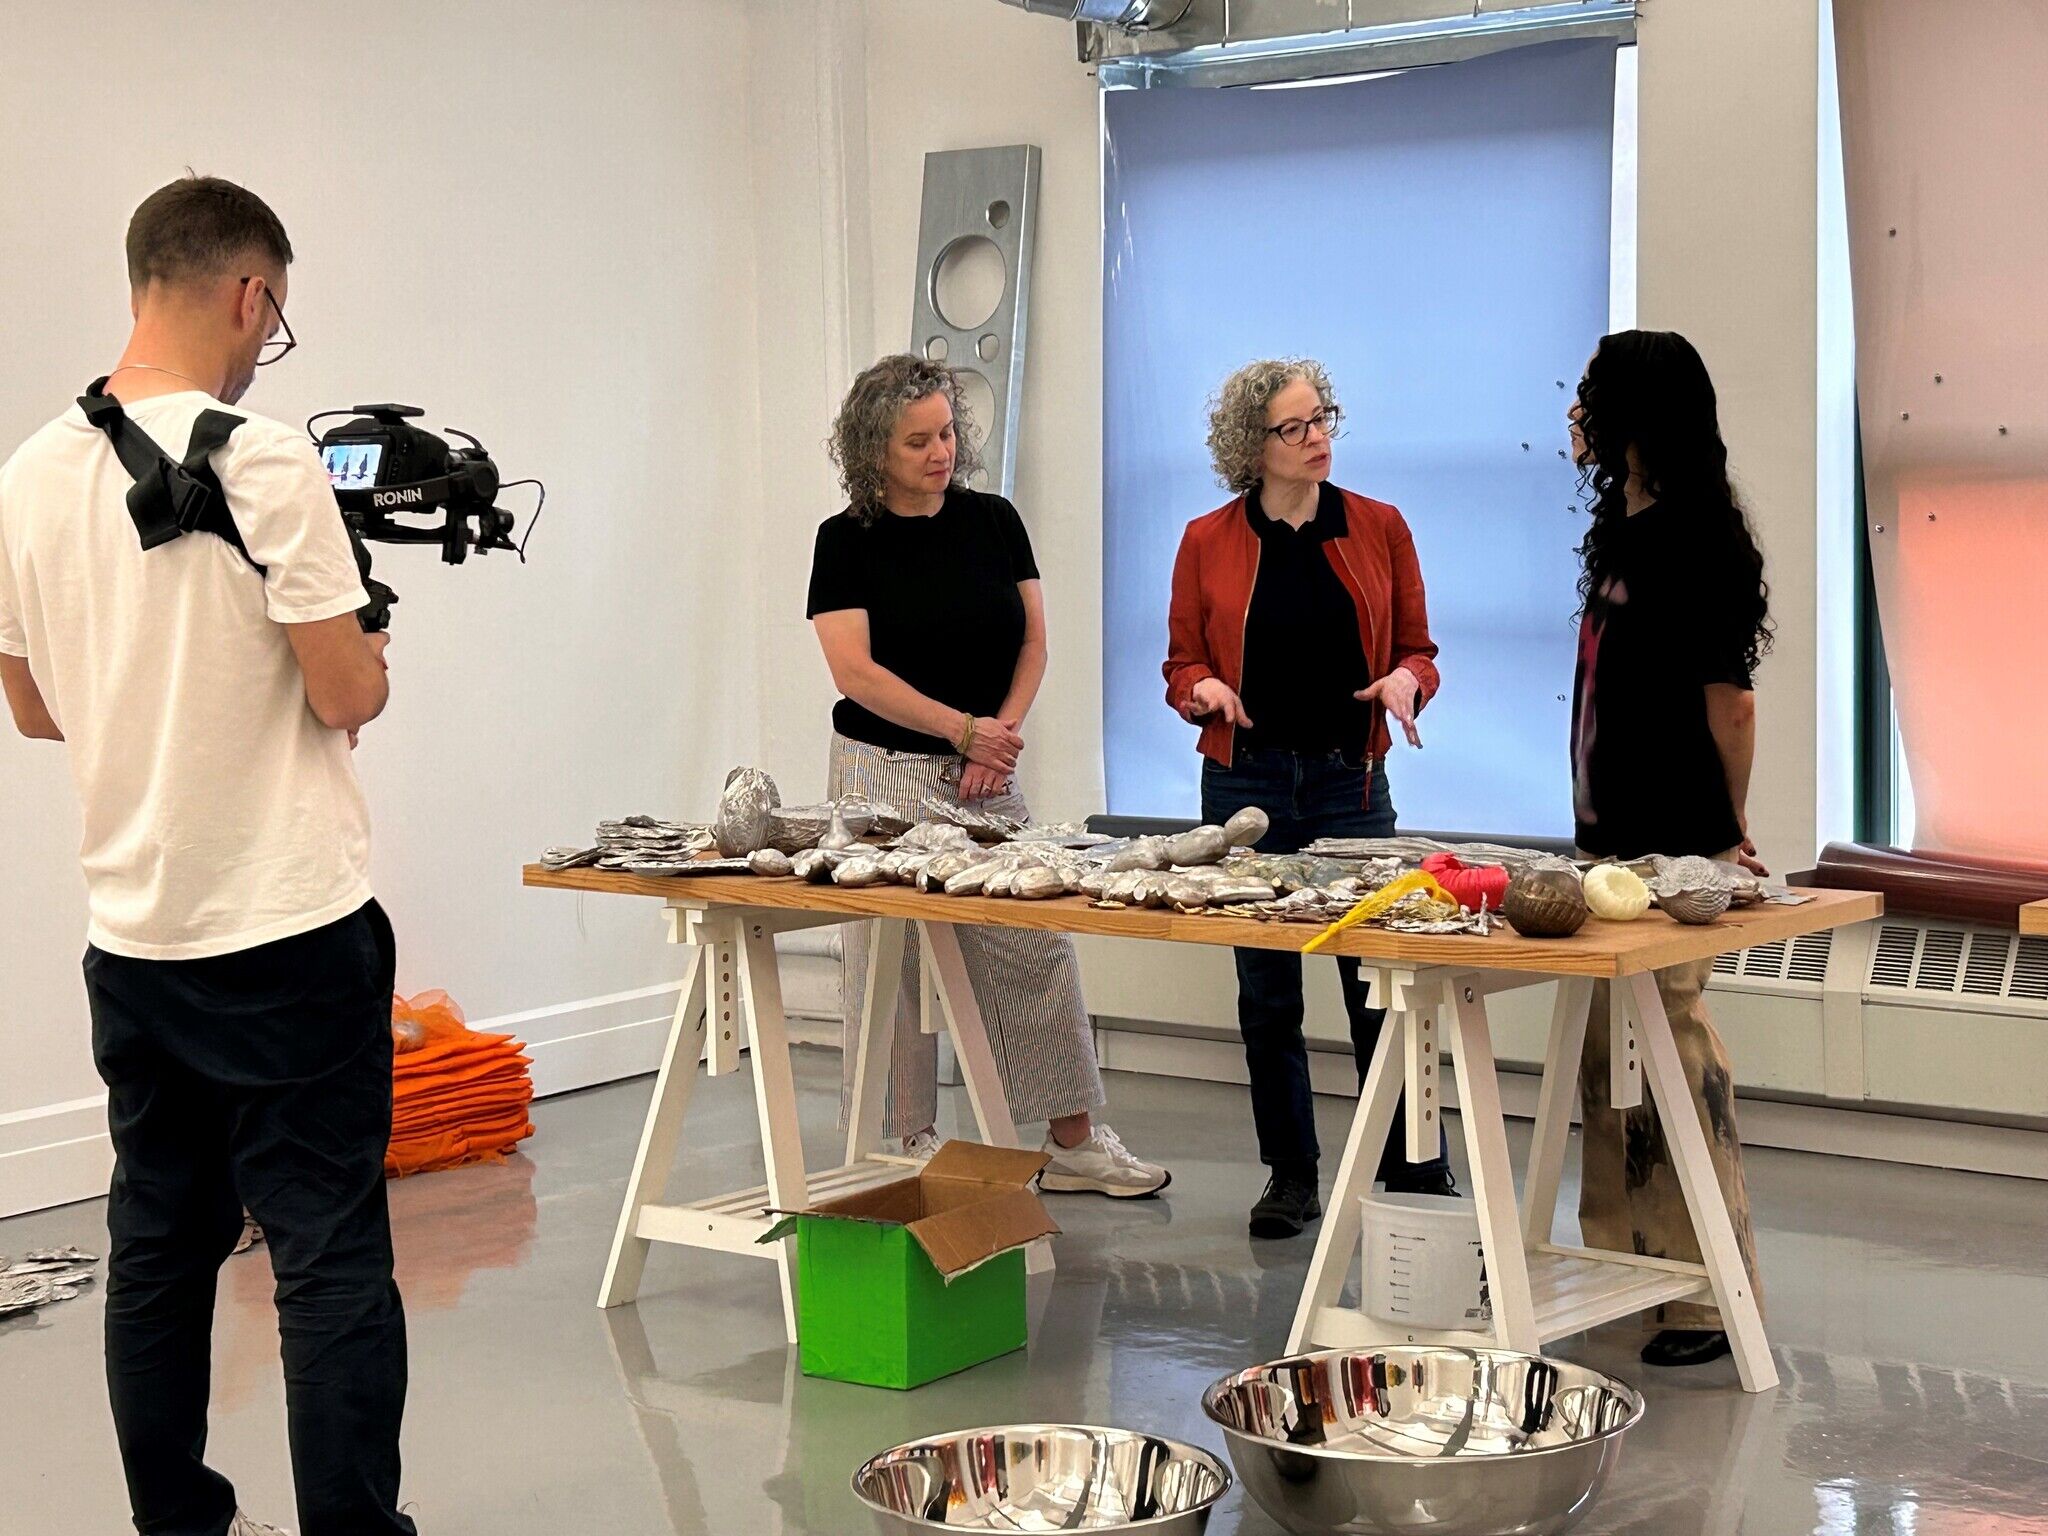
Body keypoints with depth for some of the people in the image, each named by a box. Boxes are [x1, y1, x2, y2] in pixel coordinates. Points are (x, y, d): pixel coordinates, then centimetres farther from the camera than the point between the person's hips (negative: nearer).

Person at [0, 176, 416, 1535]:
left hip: (132, 937, 7)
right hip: (292, 931, -6)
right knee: (332, 1259, -2)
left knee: (159, 1252, 14)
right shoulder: (266, 463, -14)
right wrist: (365, 644, 7)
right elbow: (349, 695, -14)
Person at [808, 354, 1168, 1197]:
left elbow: (1032, 642, 7)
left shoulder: (994, 521, 5)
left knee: (1036, 950, 2)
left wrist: (1000, 735, -7)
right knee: (895, 963, 1)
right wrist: (963, 727, -17)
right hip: (887, 774, -3)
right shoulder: (848, 540, -5)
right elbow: (856, 670, -13)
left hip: (988, 779, 3)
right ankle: (910, 1144, 13)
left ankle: (1073, 1141, 10)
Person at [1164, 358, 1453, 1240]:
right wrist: (1205, 689, -14)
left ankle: (1415, 1171, 7)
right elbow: (1181, 665, 7)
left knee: (1381, 983, -4)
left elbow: (1418, 649, 8)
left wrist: (1405, 681, -14)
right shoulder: (1208, 542, 3)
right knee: (1266, 992, 6)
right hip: (1245, 781, 1)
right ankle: (1290, 1176, 18)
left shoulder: (1379, 529, 3)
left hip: (1349, 778, 0)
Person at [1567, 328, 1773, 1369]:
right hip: (1612, 839, 10)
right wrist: (1599, 828, 16)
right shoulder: (1623, 531, 15)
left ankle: (1714, 1295, 0)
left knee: (1677, 1059, -7)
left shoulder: (1698, 540, -13)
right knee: (1607, 1057, 14)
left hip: (1676, 852, -10)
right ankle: (1620, 1259, 25)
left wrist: (1729, 836, -6)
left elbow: (1728, 698, -13)